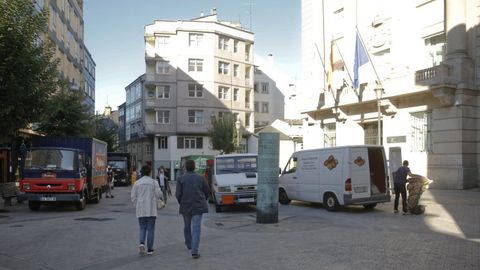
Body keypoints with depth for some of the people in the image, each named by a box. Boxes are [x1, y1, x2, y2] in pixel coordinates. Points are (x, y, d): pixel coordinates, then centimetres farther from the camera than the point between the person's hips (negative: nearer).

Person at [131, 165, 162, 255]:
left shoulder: (137, 183, 1)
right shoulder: (153, 182, -5)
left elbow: (133, 196, 2)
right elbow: (159, 194, -7)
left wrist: (137, 206, 15)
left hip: (141, 210, 2)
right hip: (151, 209, -2)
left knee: (142, 228, 13)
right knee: (150, 229, 6)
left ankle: (141, 243, -11)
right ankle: (149, 249, 7)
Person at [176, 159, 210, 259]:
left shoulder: (181, 179, -4)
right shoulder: (200, 178, 0)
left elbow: (178, 194, -8)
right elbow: (207, 191, 5)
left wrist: (181, 203, 11)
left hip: (185, 206, 1)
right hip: (198, 206, 0)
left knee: (187, 226, 21)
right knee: (196, 228, -2)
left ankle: (189, 245, 39)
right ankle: (194, 251, -10)